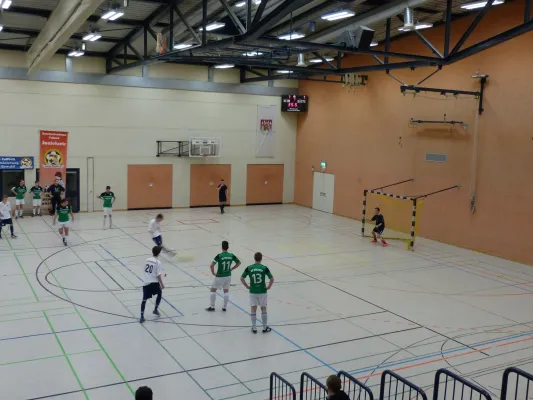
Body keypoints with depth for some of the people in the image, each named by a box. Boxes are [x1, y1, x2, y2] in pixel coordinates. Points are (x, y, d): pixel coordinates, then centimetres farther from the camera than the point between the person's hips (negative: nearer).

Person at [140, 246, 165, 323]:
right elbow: (158, 275, -12)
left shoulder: (147, 260, 8)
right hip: (154, 283, -4)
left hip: (145, 283, 4)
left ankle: (142, 316, 0)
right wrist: (162, 285, -2)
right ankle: (155, 310, 28)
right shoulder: (158, 262, -10)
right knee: (160, 293, 24)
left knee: (144, 299, 6)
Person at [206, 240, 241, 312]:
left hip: (220, 276, -4)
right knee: (226, 291, 18)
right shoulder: (231, 255, -5)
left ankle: (212, 307, 18)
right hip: (228, 276, 4)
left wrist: (213, 273, -8)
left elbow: (211, 265, -23)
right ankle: (225, 307, 21)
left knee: (213, 290, 13)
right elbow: (239, 263, 6)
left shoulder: (219, 256, -17)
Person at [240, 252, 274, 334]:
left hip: (253, 291, 1)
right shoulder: (264, 268, -9)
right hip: (262, 291, -1)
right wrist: (269, 287, 0)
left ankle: (254, 327, 14)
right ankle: (265, 327, 18)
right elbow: (272, 279, -13)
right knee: (263, 309, 12)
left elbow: (242, 278, -4)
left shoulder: (249, 268, -5)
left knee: (253, 309, 10)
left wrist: (247, 286, 5)